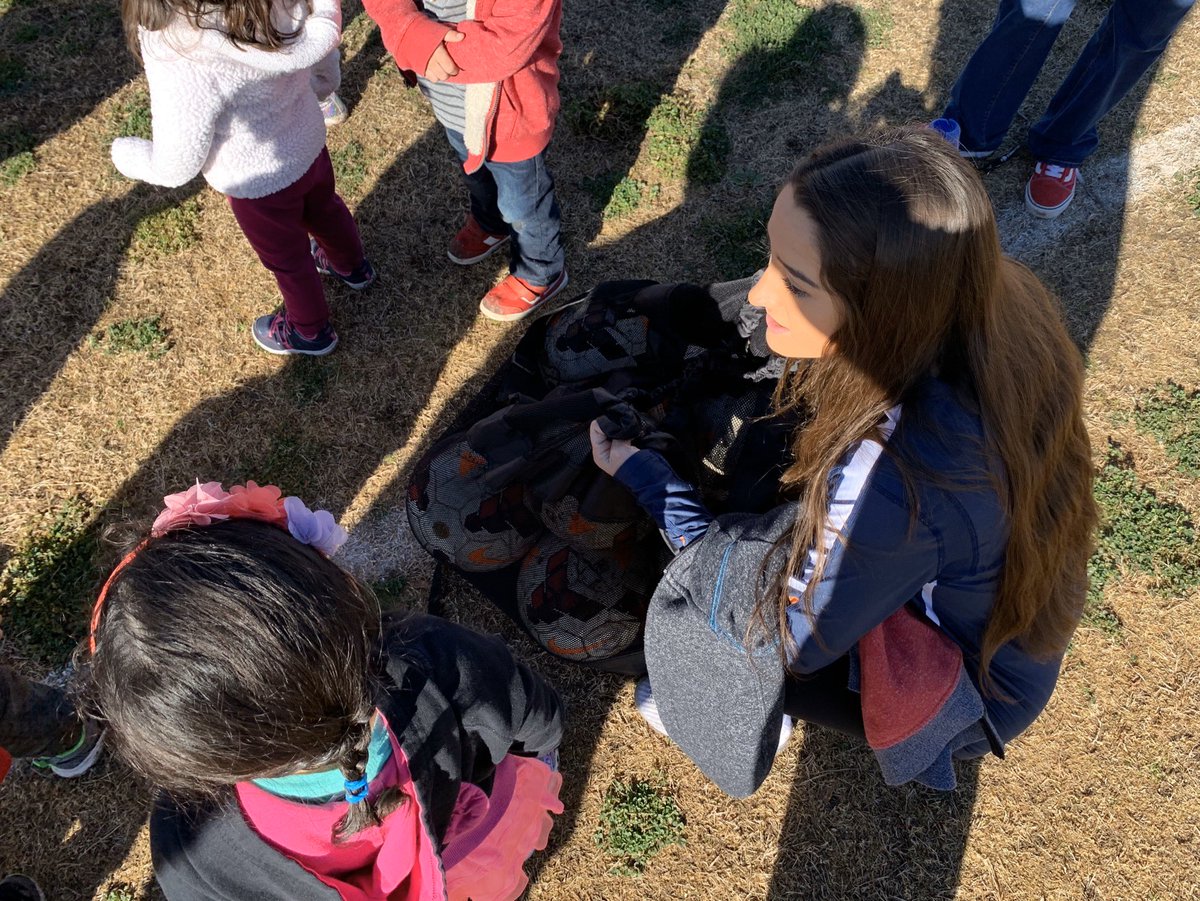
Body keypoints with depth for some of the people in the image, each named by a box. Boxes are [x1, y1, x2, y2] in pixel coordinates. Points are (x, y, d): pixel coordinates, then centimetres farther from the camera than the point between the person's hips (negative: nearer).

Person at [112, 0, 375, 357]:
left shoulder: (180, 58, -39)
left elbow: (175, 166, -24)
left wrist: (123, 153, -1)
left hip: (259, 184, -5)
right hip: (309, 139, 5)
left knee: (287, 260, 24)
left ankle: (309, 332, 52)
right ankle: (352, 266, 65)